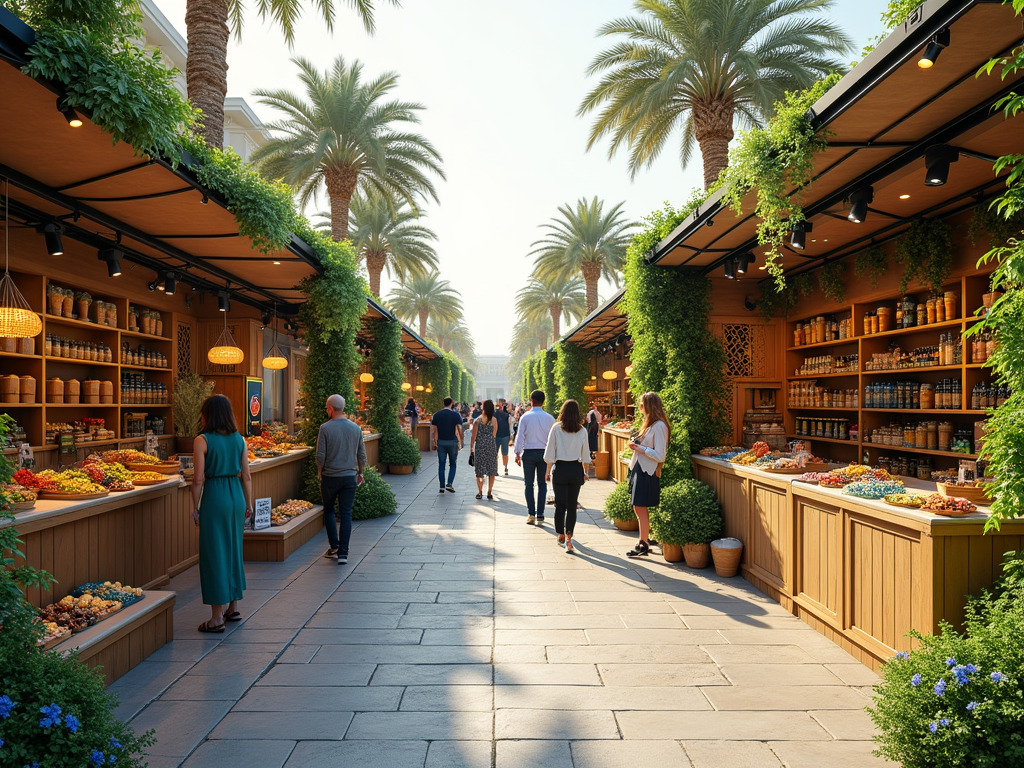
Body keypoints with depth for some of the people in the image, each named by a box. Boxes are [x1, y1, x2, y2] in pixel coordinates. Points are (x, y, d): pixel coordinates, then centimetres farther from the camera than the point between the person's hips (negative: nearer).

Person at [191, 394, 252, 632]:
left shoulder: (203, 441, -9)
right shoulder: (240, 440, 4)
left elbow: (199, 480, -10)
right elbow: (246, 476, 7)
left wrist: (196, 507, 0)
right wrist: (248, 504, 15)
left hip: (215, 497, -5)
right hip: (237, 496, 5)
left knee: (214, 554, 3)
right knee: (233, 550, 17)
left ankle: (217, 617, 9)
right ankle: (233, 608, 27)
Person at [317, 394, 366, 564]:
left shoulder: (325, 428, -11)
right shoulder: (356, 428, 0)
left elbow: (320, 455, -11)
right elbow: (362, 454, 4)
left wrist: (320, 472, 6)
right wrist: (360, 472, 18)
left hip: (330, 476, -2)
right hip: (350, 477, 2)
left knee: (329, 511, 17)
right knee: (346, 514, 5)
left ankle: (334, 546, 16)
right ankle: (343, 553, 4)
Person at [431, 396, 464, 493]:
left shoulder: (437, 415, 3)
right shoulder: (455, 415, -4)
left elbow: (433, 430, 2)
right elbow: (460, 429, -8)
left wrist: (434, 441, 10)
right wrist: (461, 442, 0)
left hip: (441, 442, 2)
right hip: (452, 442, -2)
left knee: (441, 465, 7)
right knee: (452, 464, 11)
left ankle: (442, 487, 8)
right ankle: (449, 484, -3)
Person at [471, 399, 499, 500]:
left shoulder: (478, 420, -4)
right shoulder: (494, 420, -1)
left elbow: (474, 436, -3)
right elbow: (494, 435, 5)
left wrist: (471, 447, 6)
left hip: (480, 446, 0)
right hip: (491, 446, 1)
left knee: (479, 470, 8)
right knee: (491, 470, 6)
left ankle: (480, 492, 11)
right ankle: (489, 492, 5)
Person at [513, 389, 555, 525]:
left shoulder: (525, 417, -5)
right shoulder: (549, 418, -1)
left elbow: (520, 436, -5)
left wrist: (518, 453, 3)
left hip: (528, 453, -1)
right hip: (544, 453, 1)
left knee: (529, 484, 8)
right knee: (542, 484, 8)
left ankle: (531, 514, 5)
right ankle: (540, 515, 5)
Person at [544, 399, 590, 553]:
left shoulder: (556, 428, -5)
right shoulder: (582, 430, 0)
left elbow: (550, 453, -4)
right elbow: (585, 455, 4)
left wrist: (548, 471, 5)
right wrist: (585, 472, 17)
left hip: (560, 469, -1)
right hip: (576, 470, 1)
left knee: (560, 505, 9)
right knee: (572, 505, 5)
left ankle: (561, 535, 19)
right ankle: (568, 536, -5)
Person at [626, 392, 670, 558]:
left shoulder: (659, 426, -16)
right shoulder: (648, 423, 14)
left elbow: (660, 456, -19)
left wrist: (641, 449, -17)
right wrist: (636, 446, 4)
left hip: (648, 472, -10)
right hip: (638, 469, 10)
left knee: (641, 508, -4)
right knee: (637, 508, 14)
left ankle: (643, 545, 6)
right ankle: (644, 541, 25)